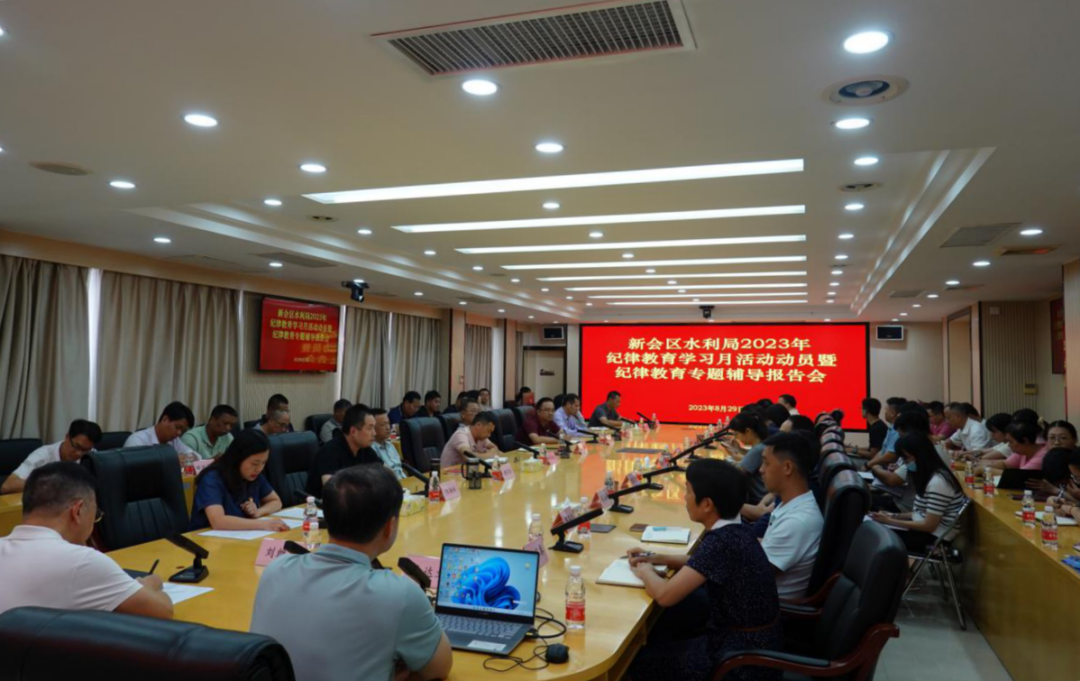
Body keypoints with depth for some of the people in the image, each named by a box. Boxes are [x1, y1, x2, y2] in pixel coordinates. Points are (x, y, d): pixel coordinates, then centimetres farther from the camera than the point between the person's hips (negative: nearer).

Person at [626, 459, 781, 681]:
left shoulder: (720, 541, -28)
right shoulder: (736, 530, -2)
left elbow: (665, 595, -28)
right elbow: (704, 564, 18)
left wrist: (644, 571, -7)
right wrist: (658, 558, 6)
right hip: (757, 644, 8)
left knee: (639, 661, 8)